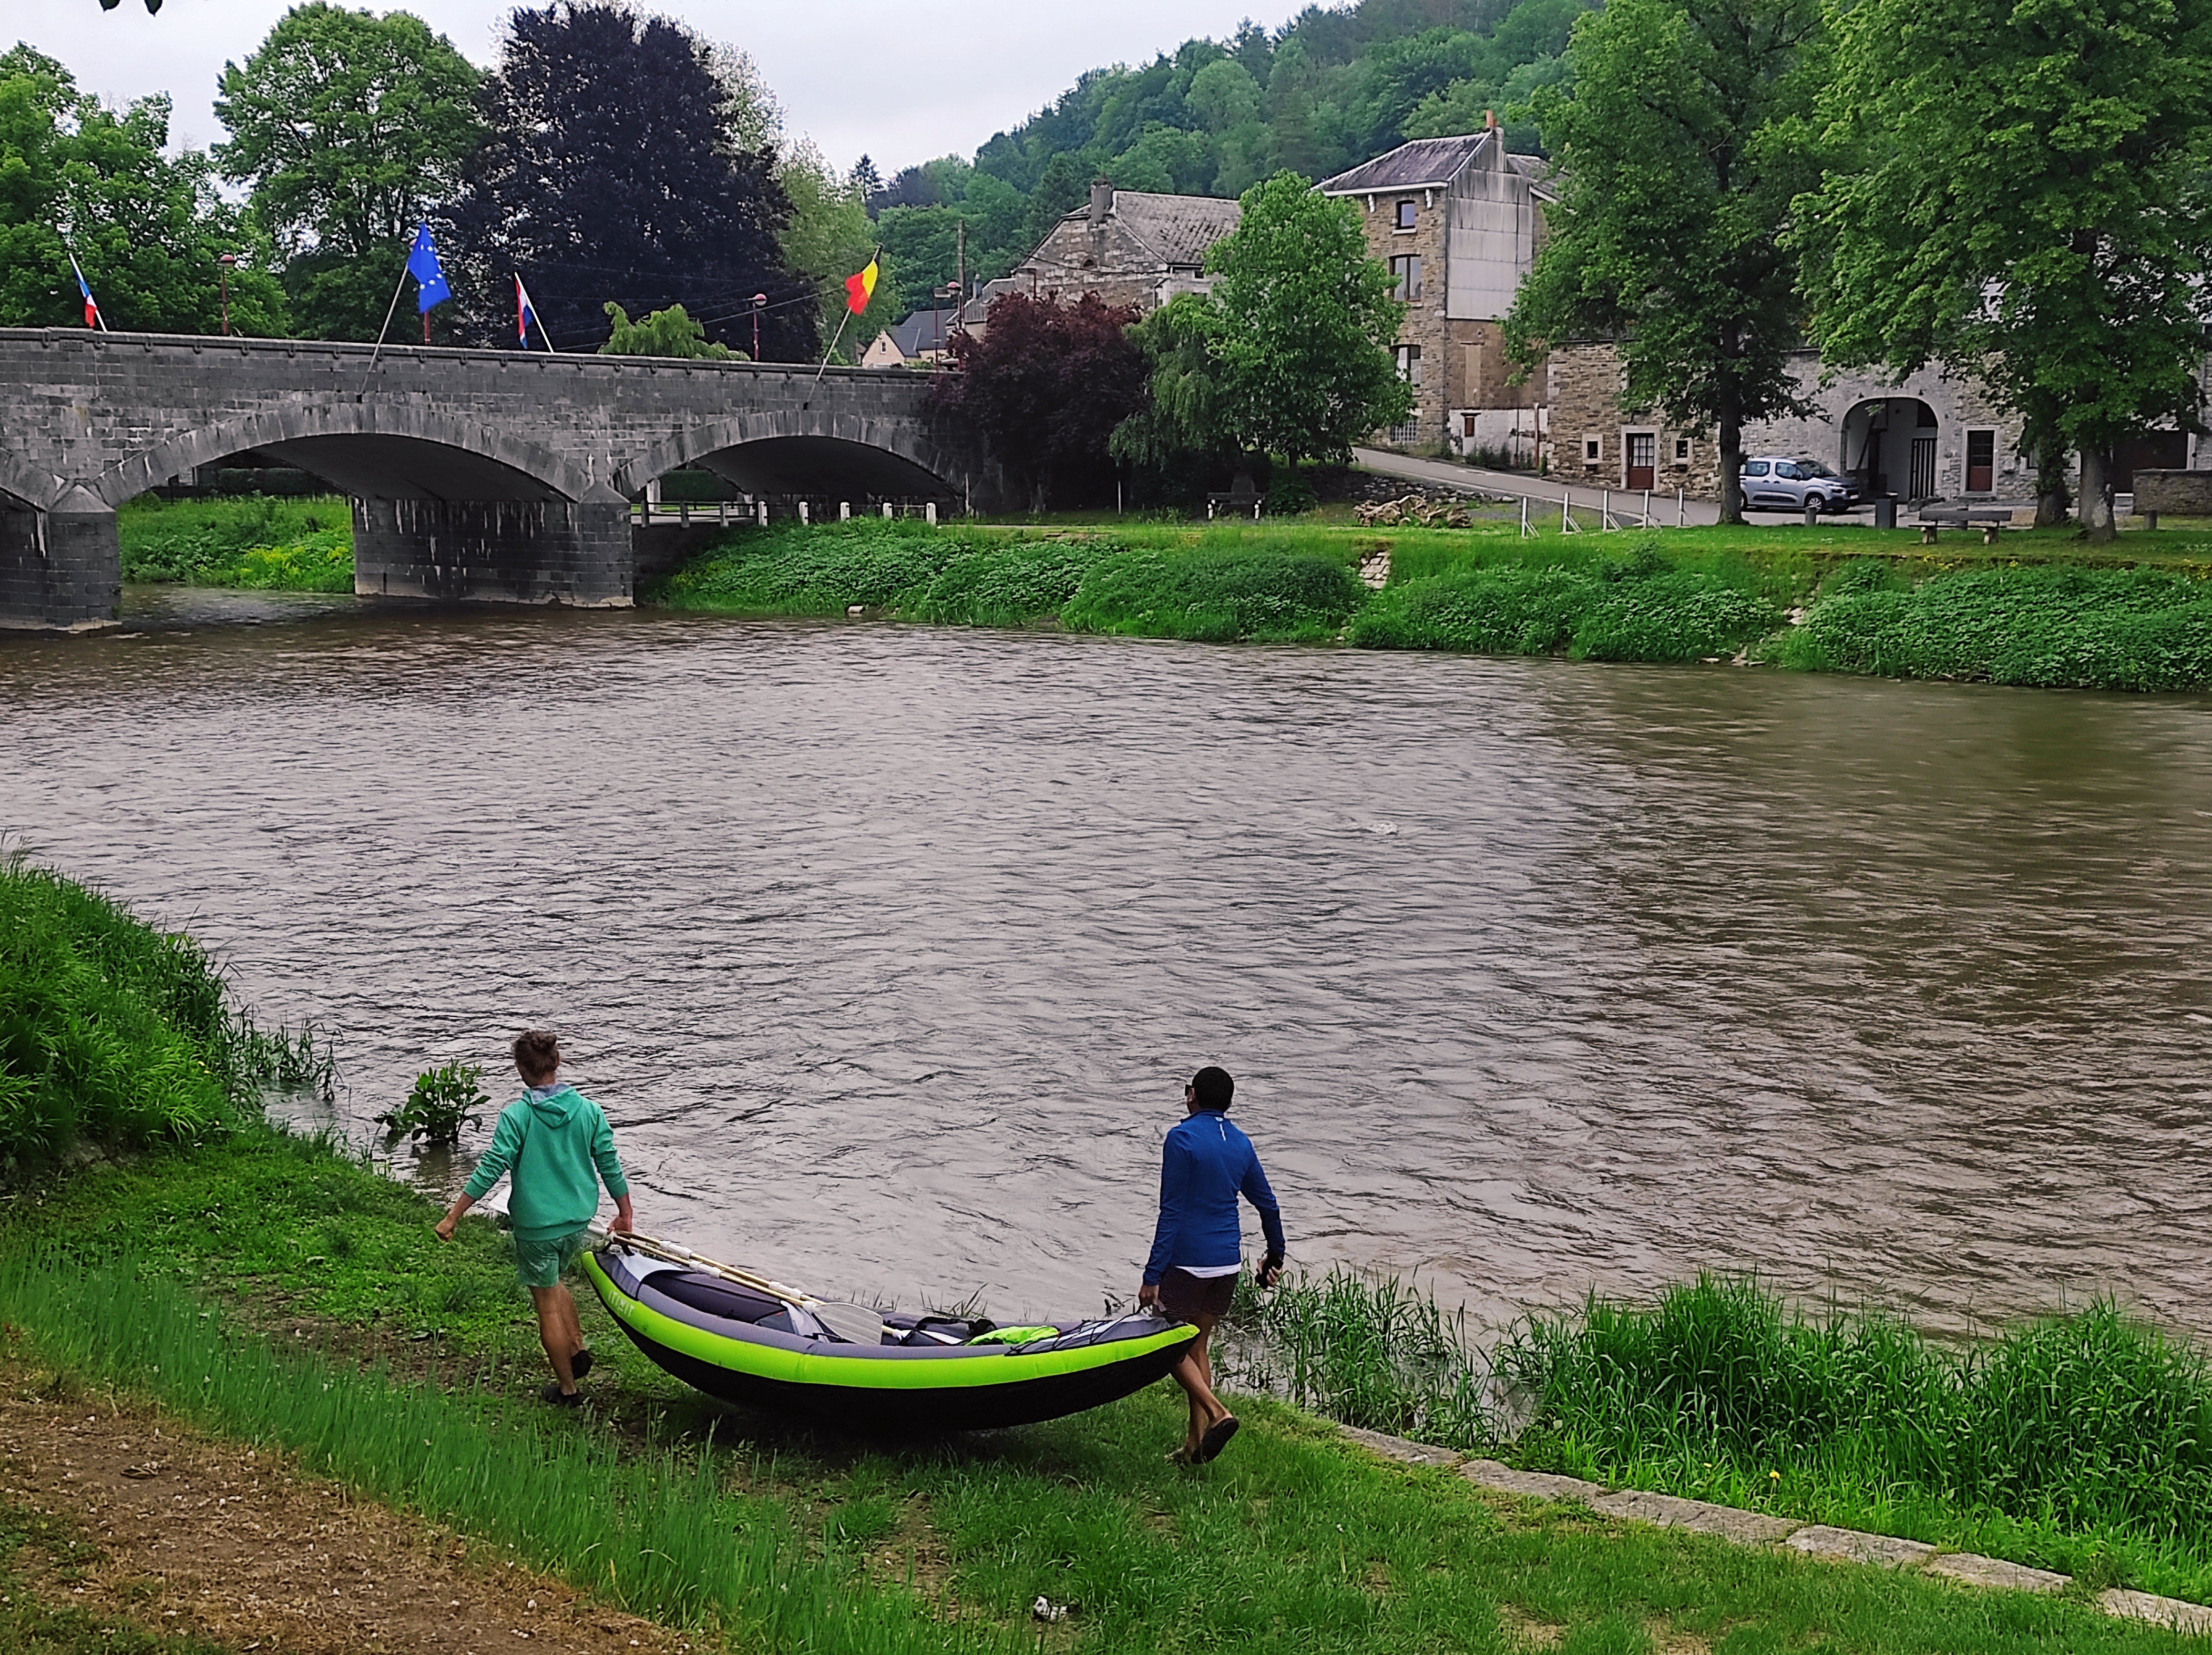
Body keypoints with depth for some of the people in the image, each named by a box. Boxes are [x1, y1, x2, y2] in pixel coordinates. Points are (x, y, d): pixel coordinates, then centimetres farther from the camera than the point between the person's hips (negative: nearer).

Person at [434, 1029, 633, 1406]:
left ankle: (568, 1389, 19)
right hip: (578, 1220, 4)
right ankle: (578, 1349, 21)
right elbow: (610, 1167, 0)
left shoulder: (516, 1117, -16)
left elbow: (489, 1172, -17)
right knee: (554, 1284, 30)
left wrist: (452, 1218, -10)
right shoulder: (588, 1111, -5)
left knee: (548, 1304, 9)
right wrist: (625, 1214, 14)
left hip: (536, 1225, -4)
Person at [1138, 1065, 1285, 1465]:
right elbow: (1268, 1205, 15)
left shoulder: (1182, 1138, -12)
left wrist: (1153, 1276, -14)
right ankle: (1196, 1442, 15)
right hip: (1227, 1262, 6)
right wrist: (1275, 1257, 29)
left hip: (1186, 1261, -6)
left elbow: (1171, 1213, -15)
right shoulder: (1241, 1144, 8)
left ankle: (1217, 1413, -13)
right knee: (1196, 1346, 15)